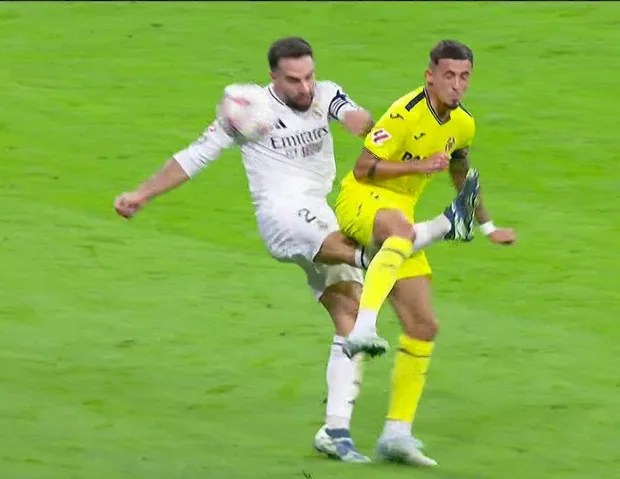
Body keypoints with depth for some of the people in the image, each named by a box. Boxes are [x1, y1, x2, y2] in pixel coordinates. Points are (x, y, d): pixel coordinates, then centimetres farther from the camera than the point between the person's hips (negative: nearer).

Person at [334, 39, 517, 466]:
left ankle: (397, 433, 7)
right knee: (400, 227, -45)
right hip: (361, 201, -8)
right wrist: (420, 165, -23)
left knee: (424, 326, 1)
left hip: (399, 219, 8)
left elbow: (462, 174, 29)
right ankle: (363, 329, -60)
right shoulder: (406, 114, -15)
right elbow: (363, 168, -17)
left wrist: (488, 227, 36)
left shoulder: (463, 125, 9)